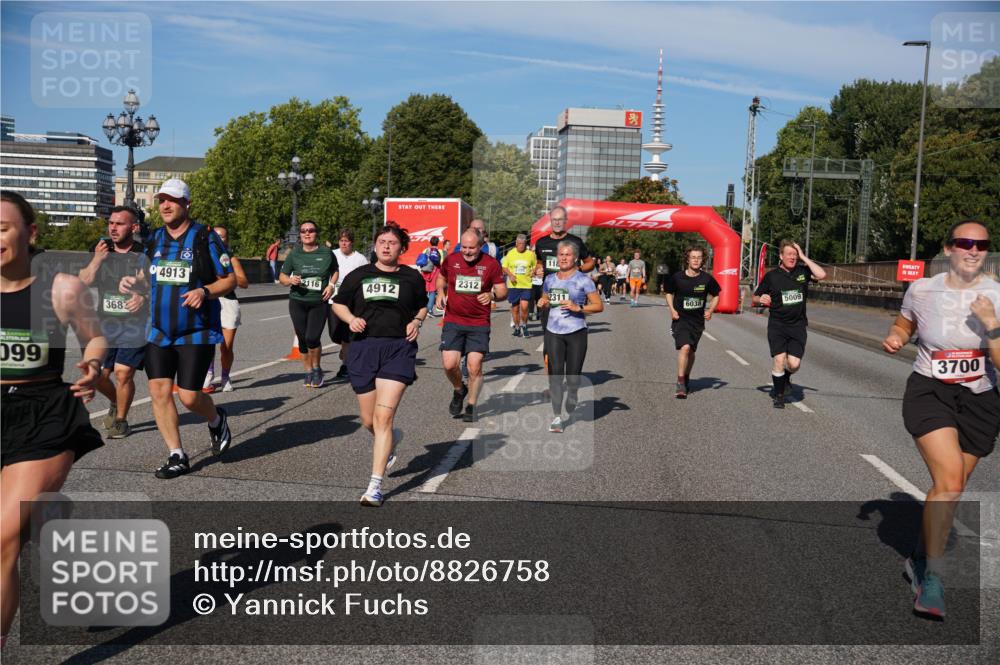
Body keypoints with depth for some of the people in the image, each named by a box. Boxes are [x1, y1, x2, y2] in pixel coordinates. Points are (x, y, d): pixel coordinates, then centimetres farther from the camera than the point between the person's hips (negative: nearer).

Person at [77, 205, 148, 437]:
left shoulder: (145, 254, -5)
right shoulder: (100, 249, 7)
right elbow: (83, 282, 2)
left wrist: (144, 296, -22)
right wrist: (97, 260, -13)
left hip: (135, 325, -4)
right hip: (105, 325, 4)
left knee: (123, 373, -10)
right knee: (97, 375, 5)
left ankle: (121, 420, 11)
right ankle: (116, 403, 35)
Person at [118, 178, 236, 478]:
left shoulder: (205, 238, -7)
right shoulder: (154, 239, 9)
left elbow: (230, 279, -5)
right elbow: (151, 280, 20)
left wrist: (205, 292, -23)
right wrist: (133, 283, -2)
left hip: (197, 332, -5)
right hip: (158, 331, 5)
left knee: (189, 396, -6)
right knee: (159, 391, -2)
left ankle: (217, 420, 29)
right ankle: (177, 456, 10)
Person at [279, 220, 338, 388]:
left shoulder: (326, 253, 2)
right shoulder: (294, 254, 4)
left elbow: (335, 271, 18)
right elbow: (282, 276, 9)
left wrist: (331, 284, -1)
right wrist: (290, 280, -13)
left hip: (319, 302, -2)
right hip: (298, 301, 2)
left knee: (312, 338, -13)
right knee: (302, 339, 5)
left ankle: (316, 369, 13)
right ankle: (308, 371, 23)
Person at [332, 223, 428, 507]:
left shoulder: (411, 277, 8)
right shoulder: (358, 275, 8)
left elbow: (422, 306, 22)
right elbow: (338, 303, 17)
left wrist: (417, 322, 2)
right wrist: (351, 319, -3)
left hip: (399, 349, -2)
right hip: (363, 349, 2)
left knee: (383, 417, -13)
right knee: (369, 421, 8)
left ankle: (375, 486, -7)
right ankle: (392, 440, 46)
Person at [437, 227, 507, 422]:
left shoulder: (491, 264, -4)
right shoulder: (451, 260, 1)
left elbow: (503, 290, 2)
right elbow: (441, 278, 21)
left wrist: (492, 295, -20)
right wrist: (440, 292, 1)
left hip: (479, 324, -1)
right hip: (453, 321, 1)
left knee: (475, 367, -4)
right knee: (449, 364, -8)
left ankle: (471, 406, 16)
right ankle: (459, 390, 24)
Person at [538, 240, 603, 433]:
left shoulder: (583, 280, -3)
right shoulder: (550, 279, 12)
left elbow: (599, 306, -4)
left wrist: (578, 308, -17)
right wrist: (542, 304, 3)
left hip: (576, 333, -3)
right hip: (553, 332, 3)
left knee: (573, 375, 3)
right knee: (555, 374, -5)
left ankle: (570, 412, 25)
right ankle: (557, 416, -4)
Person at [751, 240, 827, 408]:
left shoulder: (802, 271, 4)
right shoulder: (771, 276, 0)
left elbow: (822, 275, -14)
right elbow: (755, 298, 6)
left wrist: (804, 258, -10)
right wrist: (761, 300, -19)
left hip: (798, 325, 1)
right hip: (777, 325, -1)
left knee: (794, 363, -9)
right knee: (779, 359, -12)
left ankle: (785, 377, 28)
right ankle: (779, 395, 9)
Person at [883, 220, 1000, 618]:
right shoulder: (922, 290, -5)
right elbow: (904, 323, 17)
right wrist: (895, 338, -5)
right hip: (929, 391, -2)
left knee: (949, 487, 13)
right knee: (950, 480, -20)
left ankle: (920, 558, 38)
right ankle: (933, 577, -6)